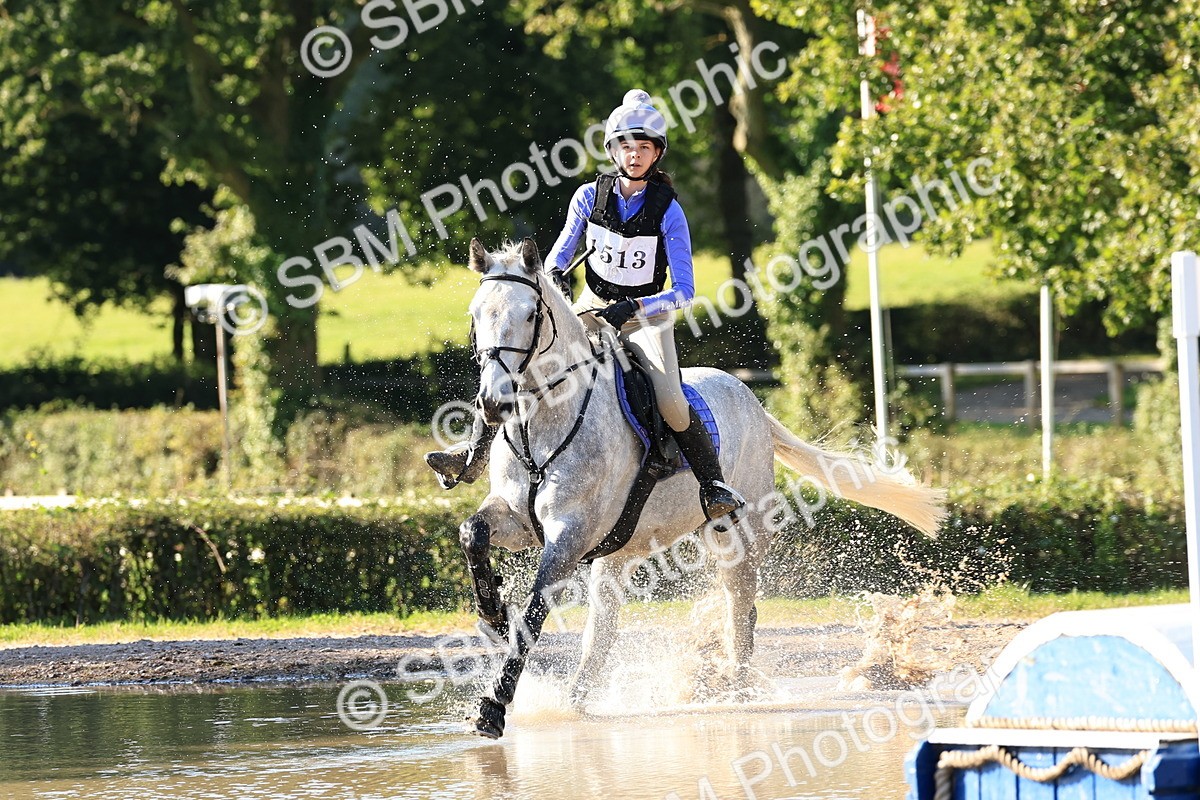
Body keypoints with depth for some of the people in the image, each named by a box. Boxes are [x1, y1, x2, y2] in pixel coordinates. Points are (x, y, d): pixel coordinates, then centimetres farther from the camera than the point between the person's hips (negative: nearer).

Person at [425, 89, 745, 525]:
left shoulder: (667, 211, -15)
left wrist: (632, 308, -30)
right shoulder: (590, 196, -6)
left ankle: (715, 485, -11)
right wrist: (554, 274, -19)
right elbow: (562, 250, 5)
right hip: (591, 309, 4)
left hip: (646, 315, -4)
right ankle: (473, 457, -2)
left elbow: (684, 291, -16)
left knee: (671, 403, -28)